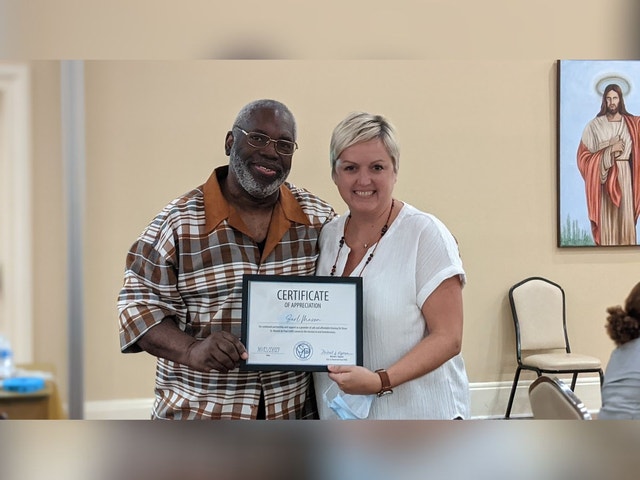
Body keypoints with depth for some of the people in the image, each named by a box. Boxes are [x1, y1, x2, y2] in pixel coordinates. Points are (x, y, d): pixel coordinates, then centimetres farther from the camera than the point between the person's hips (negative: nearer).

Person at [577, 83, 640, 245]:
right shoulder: (594, 125, 1)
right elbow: (584, 156, -2)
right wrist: (610, 150, -9)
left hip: (624, 175, 1)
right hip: (603, 177, -1)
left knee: (625, 215, 1)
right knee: (606, 218, -2)